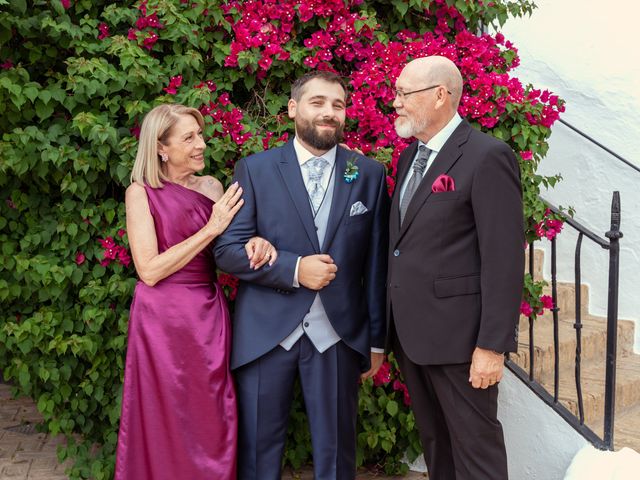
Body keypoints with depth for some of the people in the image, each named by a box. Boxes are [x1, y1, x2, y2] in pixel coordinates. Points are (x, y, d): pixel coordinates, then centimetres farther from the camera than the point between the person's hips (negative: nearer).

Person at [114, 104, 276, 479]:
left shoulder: (212, 187, 7)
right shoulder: (141, 193, -5)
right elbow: (149, 270, -14)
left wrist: (257, 242, -16)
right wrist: (211, 228, -15)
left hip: (209, 316, 4)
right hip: (163, 319, -4)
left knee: (212, 423, 11)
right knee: (165, 423, 9)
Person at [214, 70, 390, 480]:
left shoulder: (370, 174, 5)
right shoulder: (255, 170, 2)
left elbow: (376, 262, 5)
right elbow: (228, 249, -3)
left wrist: (377, 339, 5)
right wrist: (292, 269, -16)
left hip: (337, 334, 1)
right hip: (265, 332, 0)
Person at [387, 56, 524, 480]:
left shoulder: (487, 158, -13)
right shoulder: (409, 156, 13)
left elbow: (505, 259, -16)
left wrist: (493, 346, -19)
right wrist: (389, 327, 11)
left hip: (458, 334, -8)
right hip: (411, 333, 8)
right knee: (435, 445, 19)